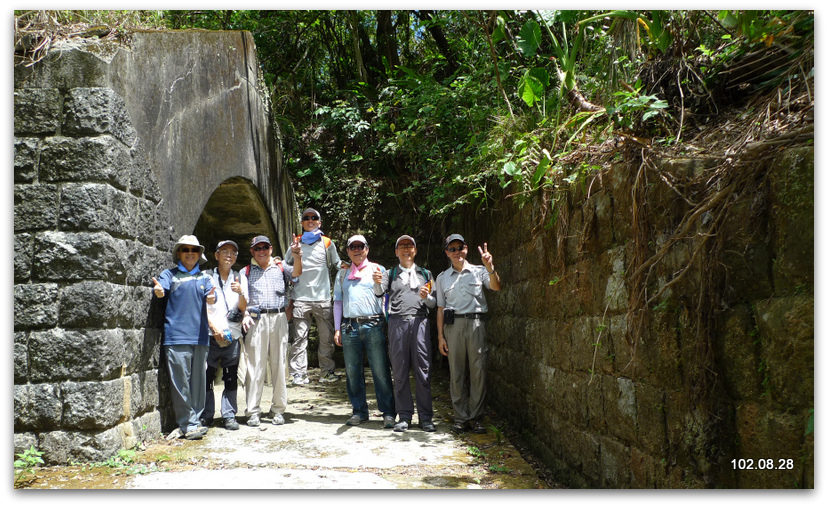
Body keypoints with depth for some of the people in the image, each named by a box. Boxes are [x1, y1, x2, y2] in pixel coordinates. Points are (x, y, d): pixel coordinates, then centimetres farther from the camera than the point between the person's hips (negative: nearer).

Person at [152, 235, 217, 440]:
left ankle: (195, 421, 15)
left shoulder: (204, 277, 16)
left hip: (200, 335, 3)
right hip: (176, 335, -3)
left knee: (198, 380, 6)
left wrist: (211, 298, -24)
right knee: (180, 381, -6)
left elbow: (211, 295, 0)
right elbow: (161, 289, -9)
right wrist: (159, 291, -33)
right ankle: (187, 424, 1)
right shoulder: (170, 274, 10)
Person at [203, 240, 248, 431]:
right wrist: (214, 328, -8)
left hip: (233, 335, 2)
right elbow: (203, 306, 2)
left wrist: (241, 293, -14)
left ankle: (229, 415, 9)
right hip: (210, 335, -2)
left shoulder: (240, 278, 14)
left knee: (231, 378, 1)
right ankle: (206, 415, 10)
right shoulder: (207, 277, 7)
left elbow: (243, 308, 6)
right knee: (207, 377, -2)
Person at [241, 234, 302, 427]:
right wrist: (245, 314, -9)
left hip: (278, 319, 1)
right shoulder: (246, 272, 16)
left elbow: (295, 274, -6)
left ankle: (278, 409, 11)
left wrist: (296, 256, -26)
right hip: (255, 319, 0)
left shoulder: (280, 268, 15)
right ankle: (253, 411, 3)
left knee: (279, 365, 3)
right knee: (255, 365, -2)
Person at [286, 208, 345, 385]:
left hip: (323, 298, 1)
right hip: (301, 299, 0)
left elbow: (337, 264, 22)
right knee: (299, 337, -5)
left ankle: (327, 371, 11)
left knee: (326, 337, 2)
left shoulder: (327, 243, 11)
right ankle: (299, 374, 0)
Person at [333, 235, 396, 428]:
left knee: (381, 371, -6)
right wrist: (337, 329, 12)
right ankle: (359, 412, 15)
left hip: (373, 325, -3)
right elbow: (337, 301, 19)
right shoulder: (342, 274, 19)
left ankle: (388, 413, 0)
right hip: (350, 327, 3)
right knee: (352, 372, 4)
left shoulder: (378, 270, 11)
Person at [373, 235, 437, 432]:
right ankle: (404, 416, 9)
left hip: (419, 322, 0)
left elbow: (434, 303, 14)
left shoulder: (425, 274, 18)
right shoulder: (390, 274, 16)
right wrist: (377, 283, -26)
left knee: (423, 371, -2)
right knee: (400, 372, 1)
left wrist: (426, 297, -8)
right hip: (397, 323, 0)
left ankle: (425, 417, 4)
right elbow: (380, 292, -4)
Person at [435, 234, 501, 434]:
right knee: (456, 373, 0)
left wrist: (490, 267, -24)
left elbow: (496, 286, -7)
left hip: (476, 322, -1)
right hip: (453, 325, 2)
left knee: (478, 370, -5)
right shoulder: (442, 278, 16)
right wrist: (440, 335, 7)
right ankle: (460, 418, 8)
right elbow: (440, 308, 15)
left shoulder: (478, 271, 11)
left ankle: (476, 417, 4)